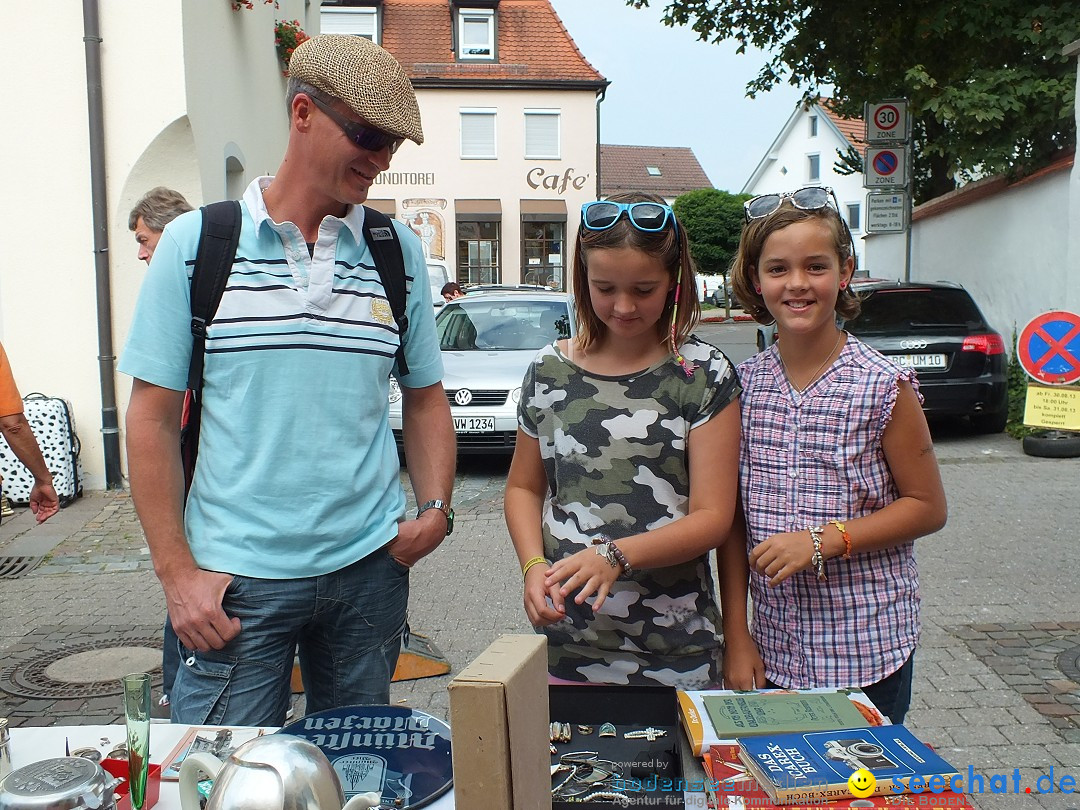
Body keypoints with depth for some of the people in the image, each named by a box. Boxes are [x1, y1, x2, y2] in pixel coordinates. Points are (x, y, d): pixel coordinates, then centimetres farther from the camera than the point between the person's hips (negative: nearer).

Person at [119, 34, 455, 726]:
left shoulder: (399, 251, 4)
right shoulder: (194, 243, -2)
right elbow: (153, 416, -1)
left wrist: (436, 509, -3)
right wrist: (177, 572, -5)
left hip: (370, 566, 3)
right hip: (236, 577, -2)